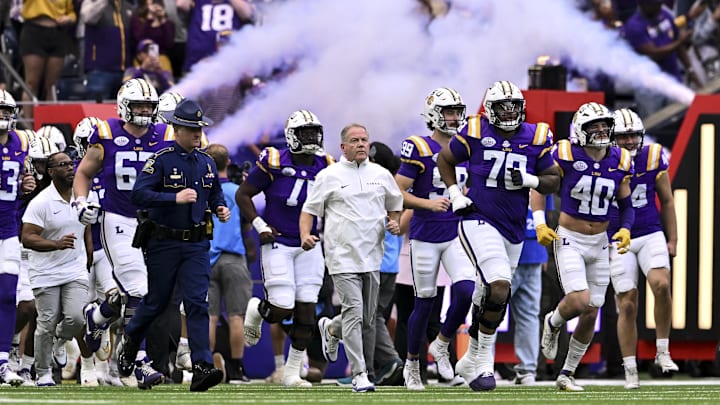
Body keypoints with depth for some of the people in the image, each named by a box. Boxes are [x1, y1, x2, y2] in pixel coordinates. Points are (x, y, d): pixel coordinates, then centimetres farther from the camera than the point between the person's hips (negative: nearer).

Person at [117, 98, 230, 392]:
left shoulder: (206, 163, 8)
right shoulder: (161, 160, -10)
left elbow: (215, 194, 23)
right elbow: (139, 195, -20)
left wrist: (220, 209, 1)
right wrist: (175, 198, -29)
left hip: (196, 245, 3)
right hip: (164, 243, -3)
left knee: (197, 303, -8)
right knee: (156, 301, 10)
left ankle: (202, 368, -15)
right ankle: (130, 342, 39)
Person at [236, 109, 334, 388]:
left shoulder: (326, 167, 2)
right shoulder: (274, 163, -10)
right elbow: (243, 195, -1)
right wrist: (260, 226, -9)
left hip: (308, 247, 4)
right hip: (278, 245, -4)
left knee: (305, 310, -1)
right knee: (281, 310, -10)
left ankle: (292, 372, 9)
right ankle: (256, 310, 26)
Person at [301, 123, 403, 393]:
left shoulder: (381, 175, 11)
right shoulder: (329, 176, 0)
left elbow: (394, 205, 25)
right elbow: (309, 210, 4)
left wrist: (394, 223, 5)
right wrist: (305, 235, -14)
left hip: (371, 256, 5)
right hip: (342, 256, -5)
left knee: (367, 318, 10)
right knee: (354, 311, -15)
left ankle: (331, 329, 42)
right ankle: (359, 375, -15)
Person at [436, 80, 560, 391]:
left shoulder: (536, 138, 2)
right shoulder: (476, 132, -5)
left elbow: (553, 181, 8)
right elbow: (445, 160, 10)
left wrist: (530, 180, -12)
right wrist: (454, 194, -2)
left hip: (514, 230, 5)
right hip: (479, 222, -5)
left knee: (488, 301, 15)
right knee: (499, 287, -23)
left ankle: (472, 360, 35)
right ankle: (484, 362, -11)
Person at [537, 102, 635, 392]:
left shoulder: (619, 162, -1)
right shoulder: (566, 155, -13)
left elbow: (626, 205, 10)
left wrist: (625, 229, -9)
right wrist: (540, 224, -13)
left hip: (599, 244, 5)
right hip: (569, 240, -4)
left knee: (591, 314, 5)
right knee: (579, 301, -21)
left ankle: (567, 374, 20)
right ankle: (552, 324, 15)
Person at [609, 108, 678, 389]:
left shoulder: (653, 158, 0)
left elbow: (667, 201, 9)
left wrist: (673, 240, 7)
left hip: (651, 235, 1)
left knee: (661, 285, -24)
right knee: (627, 306, -2)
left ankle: (663, 352, -9)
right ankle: (630, 371, 7)